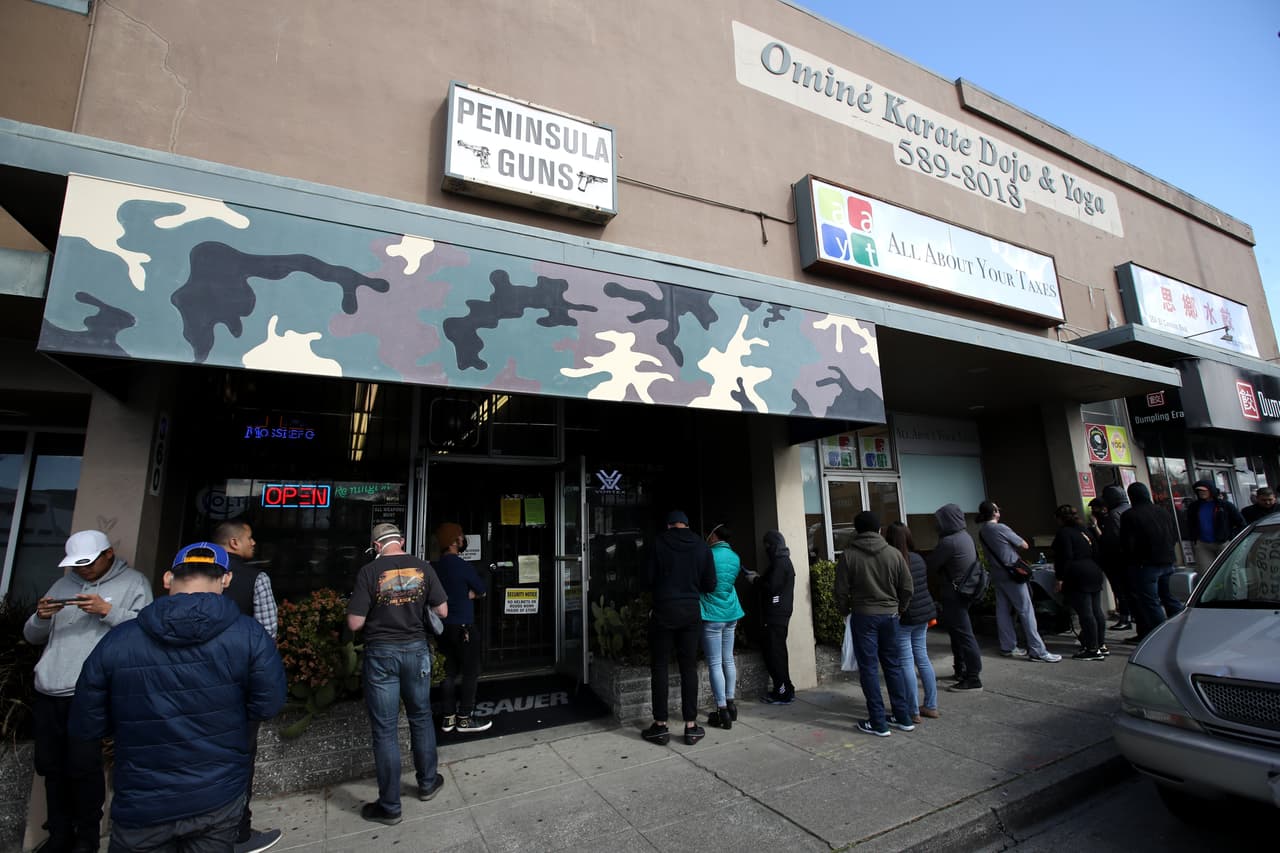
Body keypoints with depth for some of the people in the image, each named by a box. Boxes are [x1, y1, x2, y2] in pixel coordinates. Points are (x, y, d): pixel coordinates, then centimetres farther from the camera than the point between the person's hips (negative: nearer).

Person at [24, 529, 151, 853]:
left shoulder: (133, 582, -2)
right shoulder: (62, 585, 15)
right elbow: (32, 636, 17)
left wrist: (107, 611, -20)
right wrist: (41, 618, -4)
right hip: (47, 692, 6)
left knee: (83, 766, -2)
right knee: (50, 765, 12)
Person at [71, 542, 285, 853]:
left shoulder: (116, 641, -13)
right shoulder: (249, 635, -18)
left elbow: (87, 723, -2)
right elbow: (268, 706, -12)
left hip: (141, 805, 1)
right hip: (219, 798, 0)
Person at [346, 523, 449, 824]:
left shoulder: (369, 571, -13)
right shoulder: (423, 568, -5)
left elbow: (354, 623, -12)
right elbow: (442, 612, -2)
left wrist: (376, 612, 8)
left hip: (381, 653, -2)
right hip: (416, 650, 3)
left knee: (385, 729, 9)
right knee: (421, 717, 20)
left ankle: (390, 806, 21)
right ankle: (427, 782, 36)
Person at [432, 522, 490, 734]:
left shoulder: (437, 567, 5)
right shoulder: (463, 566, -17)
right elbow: (482, 591, -6)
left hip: (444, 627, 7)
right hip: (463, 627, -7)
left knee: (449, 672, 14)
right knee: (470, 673, 4)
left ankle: (447, 717, 20)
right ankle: (464, 719, 9)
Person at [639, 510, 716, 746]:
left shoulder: (659, 543, -7)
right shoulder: (702, 547, 1)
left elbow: (646, 580, -5)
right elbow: (710, 585, 3)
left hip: (664, 610, -2)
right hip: (691, 611, 3)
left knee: (659, 667, 8)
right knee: (689, 667, 11)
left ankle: (660, 726, 11)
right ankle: (691, 726, 15)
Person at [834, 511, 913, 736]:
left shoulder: (848, 555, -8)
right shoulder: (894, 554, -1)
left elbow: (841, 591, -6)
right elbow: (907, 588, 3)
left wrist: (844, 611, 12)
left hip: (863, 616, -3)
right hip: (889, 615, 4)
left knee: (869, 668, 4)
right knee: (893, 665, 16)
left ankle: (878, 723, 8)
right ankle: (903, 718, 23)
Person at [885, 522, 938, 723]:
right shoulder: (918, 558, 4)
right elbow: (925, 586, 14)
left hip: (903, 618, -7)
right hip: (923, 615, 7)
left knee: (906, 663, 2)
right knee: (922, 657, 17)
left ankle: (913, 711, 9)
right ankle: (931, 706, 25)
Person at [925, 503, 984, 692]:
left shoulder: (949, 542, -23)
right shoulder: (965, 536, 7)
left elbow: (929, 565, -15)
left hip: (954, 595, -10)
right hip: (964, 591, 10)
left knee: (963, 634, -3)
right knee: (958, 632, 18)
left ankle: (973, 678, 3)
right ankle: (961, 670, 28)